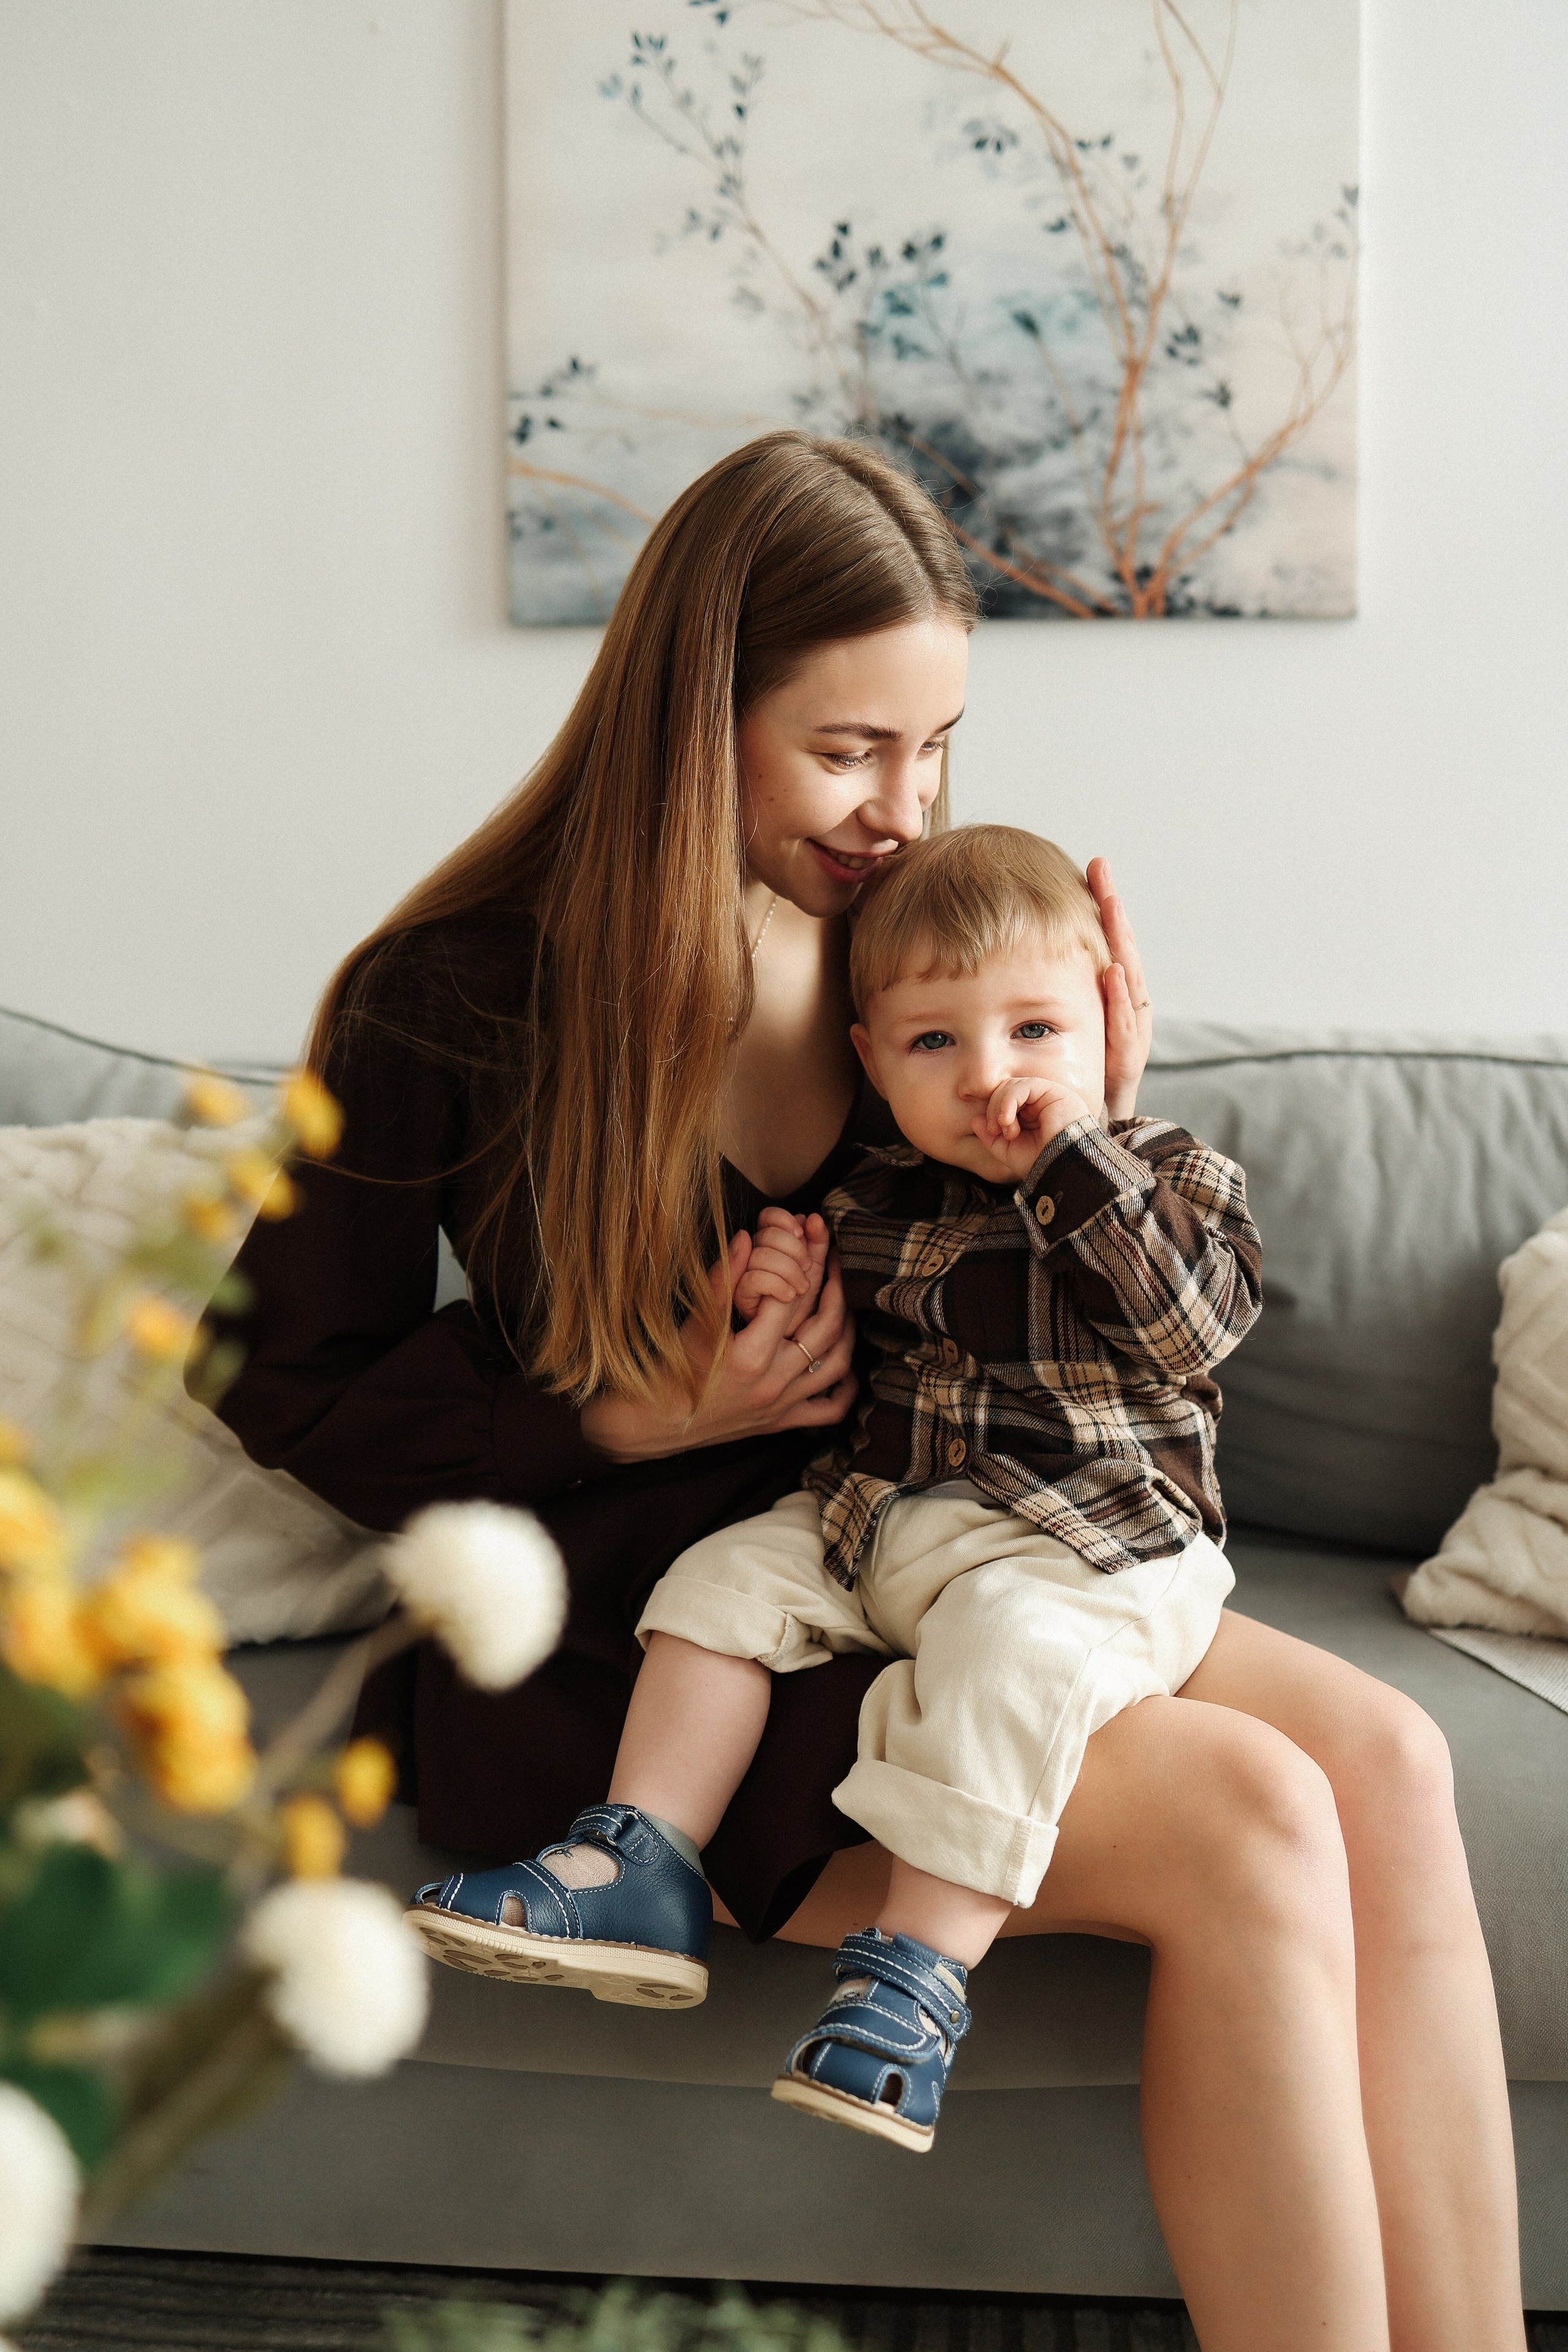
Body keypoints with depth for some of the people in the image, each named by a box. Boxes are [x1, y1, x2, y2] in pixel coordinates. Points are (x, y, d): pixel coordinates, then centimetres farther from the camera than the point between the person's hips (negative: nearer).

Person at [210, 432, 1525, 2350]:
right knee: (1248, 1827, -23)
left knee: (1385, 1762, -19)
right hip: (620, 1640, -6)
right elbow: (294, 1379, -4)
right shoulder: (452, 1005, -10)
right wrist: (646, 1414, -15)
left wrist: (1083, 1136, -7)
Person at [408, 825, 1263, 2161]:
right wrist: (779, 1306, -4)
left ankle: (919, 1973, -33)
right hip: (881, 1516, 6)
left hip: (1087, 1551, -6)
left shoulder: (1173, 1179, 1)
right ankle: (642, 1873, -8)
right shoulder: (872, 1204, 11)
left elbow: (1193, 1325, -18)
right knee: (731, 1571, -5)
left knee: (1010, 1645, -33)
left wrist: (1073, 1160, -19)